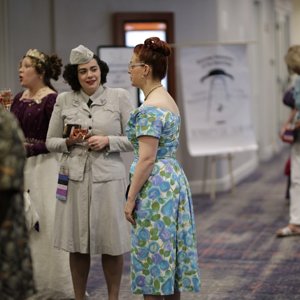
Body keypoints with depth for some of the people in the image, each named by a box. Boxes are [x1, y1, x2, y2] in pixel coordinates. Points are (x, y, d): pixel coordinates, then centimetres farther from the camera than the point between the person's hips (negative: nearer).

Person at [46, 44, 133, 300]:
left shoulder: (119, 97, 0)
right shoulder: (64, 100, 5)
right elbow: (51, 142, 11)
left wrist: (108, 141, -14)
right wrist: (69, 142, -9)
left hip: (108, 179, -2)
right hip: (74, 178, 2)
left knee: (112, 245, 3)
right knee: (77, 245, 8)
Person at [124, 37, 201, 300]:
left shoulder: (149, 109, -16)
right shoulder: (169, 101, 13)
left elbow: (146, 159, -20)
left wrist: (131, 198, -15)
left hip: (156, 186, -10)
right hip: (175, 179, 10)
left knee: (153, 259, -3)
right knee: (169, 256, 13)